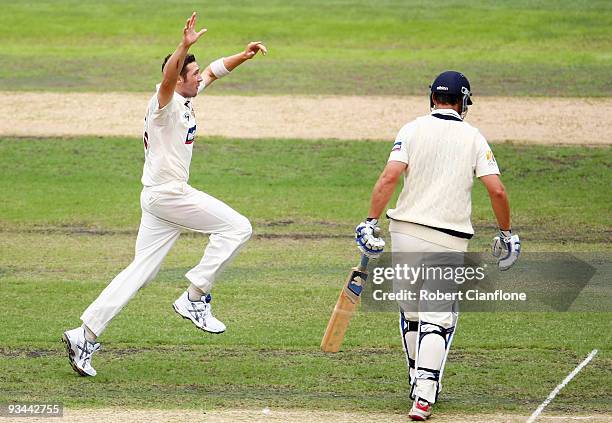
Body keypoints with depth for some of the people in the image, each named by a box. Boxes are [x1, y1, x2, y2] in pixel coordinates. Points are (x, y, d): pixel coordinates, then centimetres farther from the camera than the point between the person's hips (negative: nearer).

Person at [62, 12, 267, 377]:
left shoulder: (186, 96, 14)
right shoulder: (165, 101, -13)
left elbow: (216, 70, 27)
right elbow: (168, 75, -36)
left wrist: (245, 55, 13)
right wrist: (185, 46, -51)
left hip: (160, 197, 10)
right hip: (168, 194, -10)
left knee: (141, 272, 6)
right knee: (237, 227, -5)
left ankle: (85, 336, 2)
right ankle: (194, 299, -5)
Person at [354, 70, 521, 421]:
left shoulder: (413, 129, 2)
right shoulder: (473, 137, 3)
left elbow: (390, 176, -11)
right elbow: (497, 190, -4)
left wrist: (371, 222, -10)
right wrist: (506, 233, 8)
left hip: (405, 233, 1)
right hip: (449, 241, -1)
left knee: (411, 312, 18)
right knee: (439, 317, -1)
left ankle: (420, 384, 28)